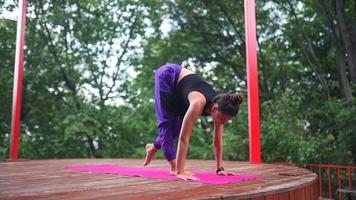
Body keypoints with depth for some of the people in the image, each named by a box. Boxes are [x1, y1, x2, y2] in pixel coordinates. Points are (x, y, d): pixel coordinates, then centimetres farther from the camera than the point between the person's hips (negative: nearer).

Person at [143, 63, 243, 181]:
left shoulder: (219, 106, -23)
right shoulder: (199, 102, -42)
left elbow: (218, 141, -14)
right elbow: (184, 137, -43)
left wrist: (220, 168, -13)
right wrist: (180, 171, -44)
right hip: (167, 76, -6)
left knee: (179, 125, 7)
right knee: (168, 122, -10)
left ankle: (154, 147, 28)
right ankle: (174, 167, -3)